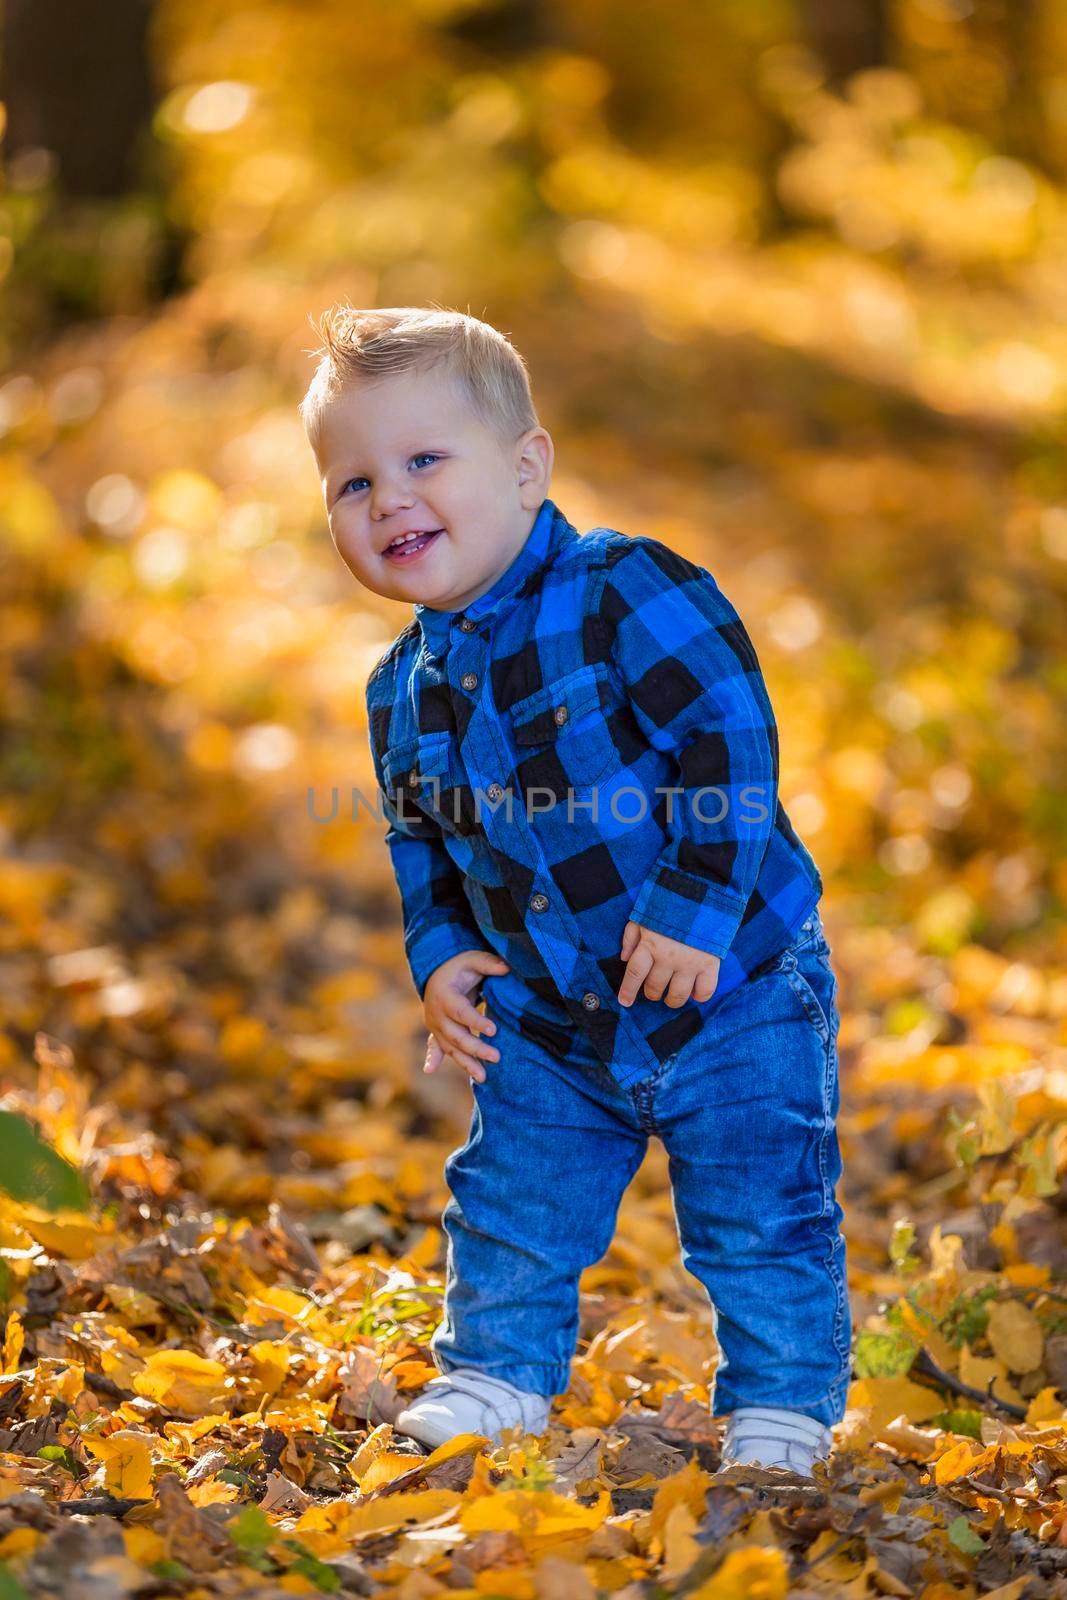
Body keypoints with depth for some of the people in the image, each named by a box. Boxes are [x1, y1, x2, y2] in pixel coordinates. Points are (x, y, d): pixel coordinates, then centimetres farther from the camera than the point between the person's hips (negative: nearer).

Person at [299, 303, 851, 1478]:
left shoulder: (626, 593, -18)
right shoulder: (403, 689, 3)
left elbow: (731, 739, -22)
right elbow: (418, 840, 18)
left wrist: (696, 906, -25)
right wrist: (436, 953, 4)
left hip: (731, 985, -5)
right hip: (547, 1020, 6)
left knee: (759, 1215, 0)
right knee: (510, 1203, 12)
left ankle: (780, 1405, 17)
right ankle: (496, 1374, 32)